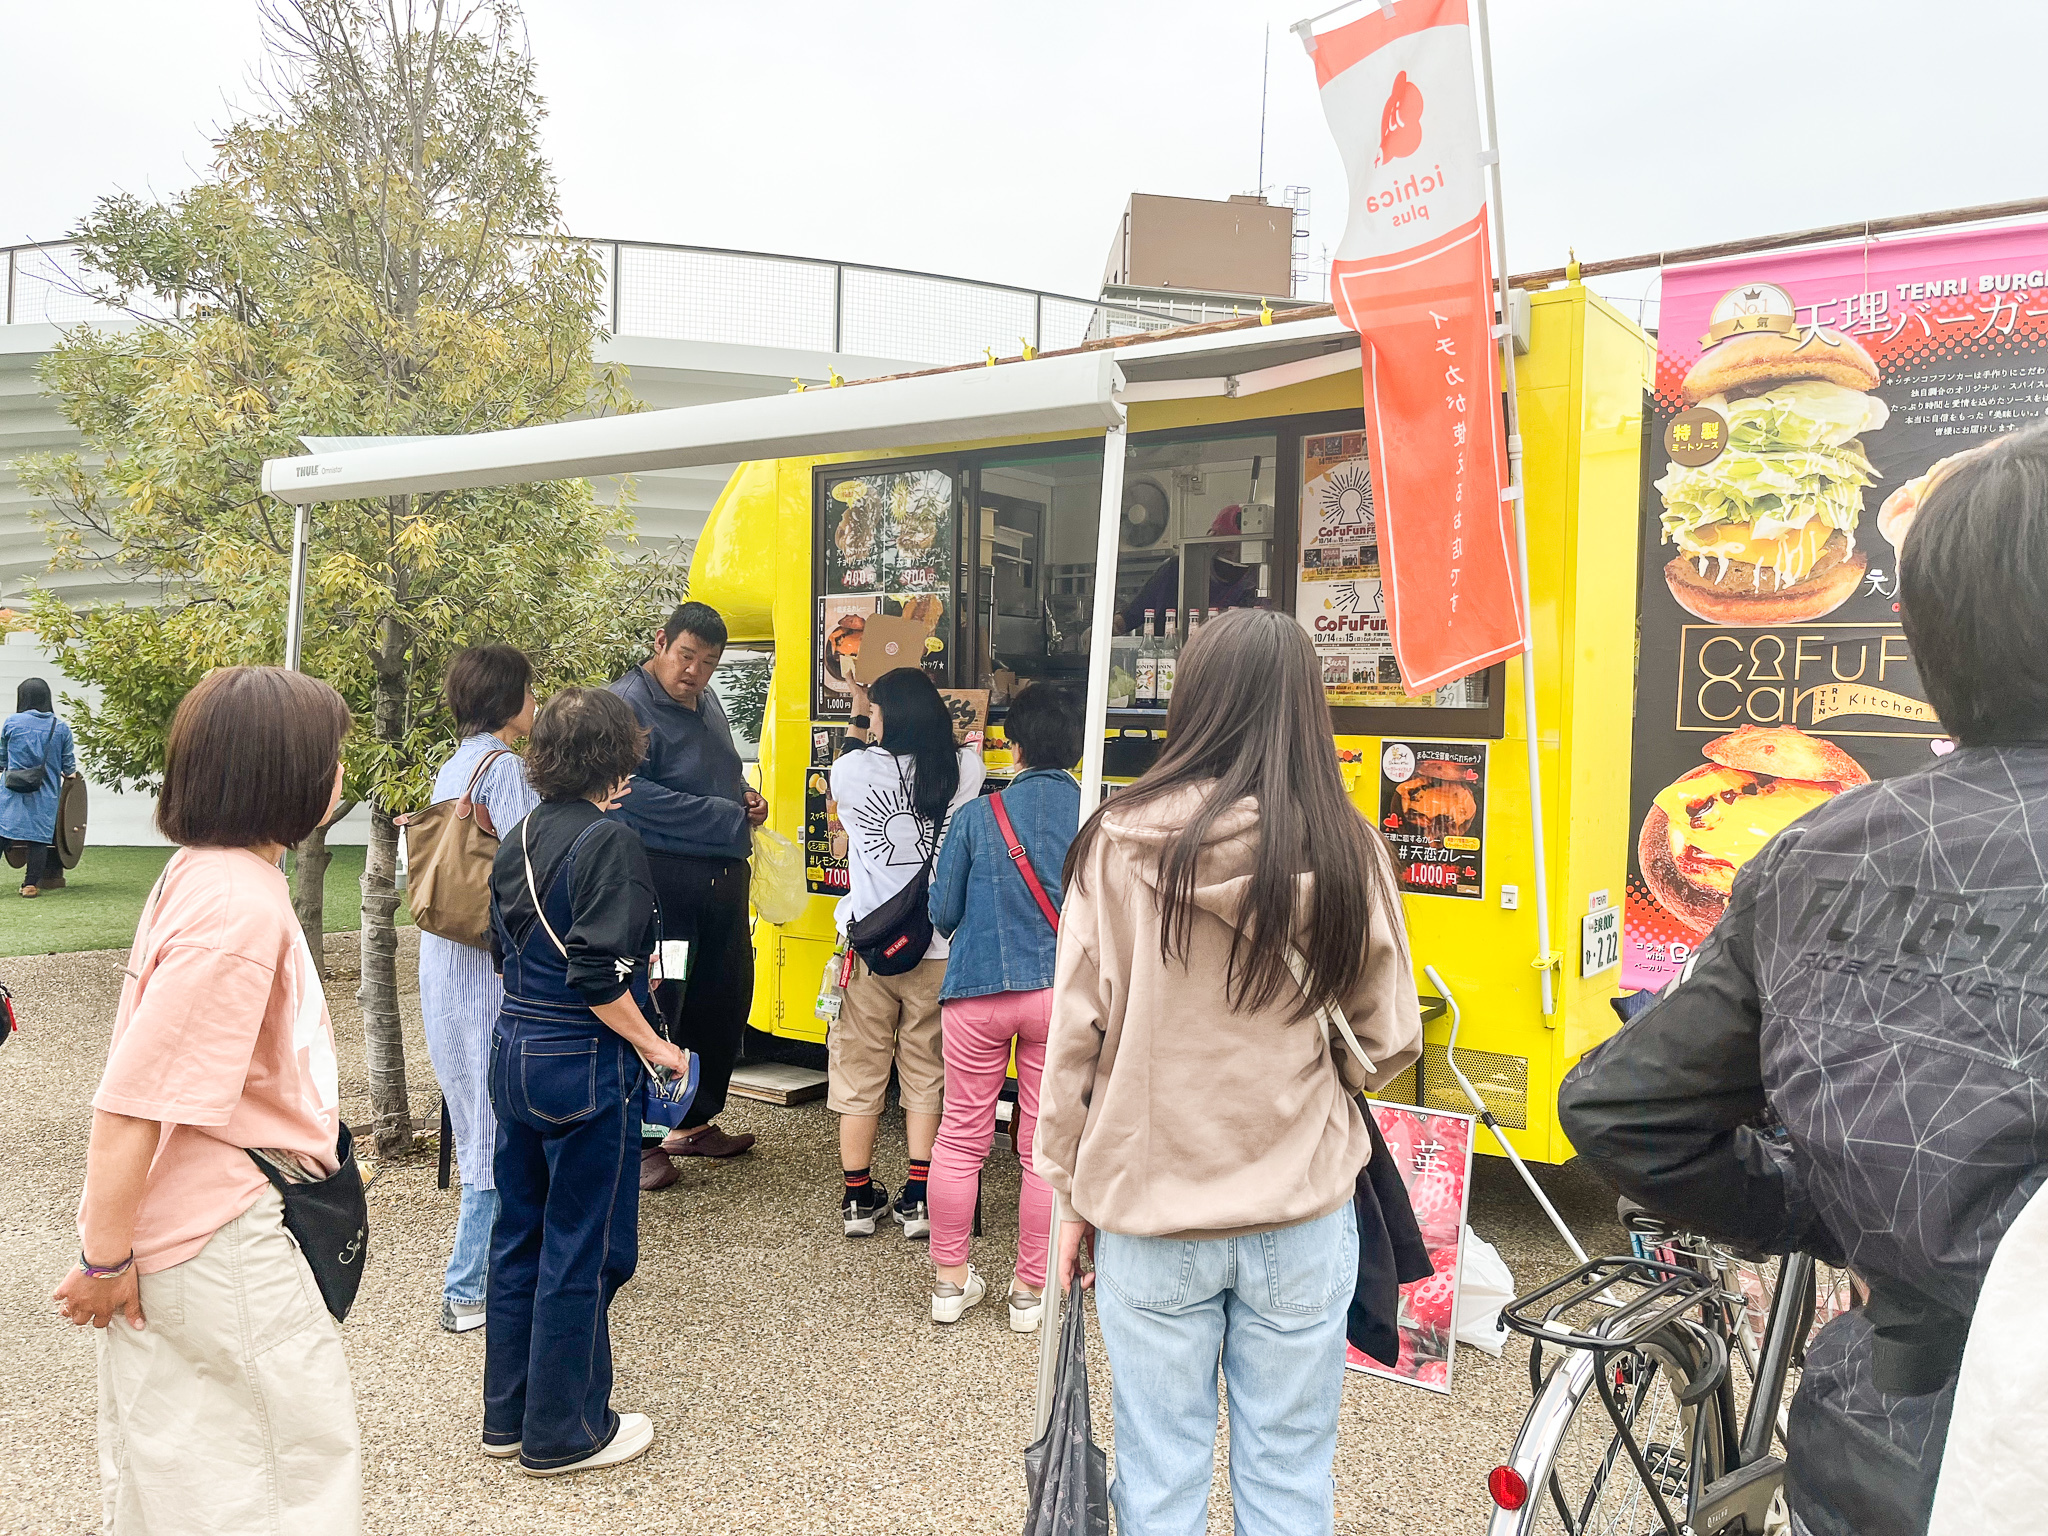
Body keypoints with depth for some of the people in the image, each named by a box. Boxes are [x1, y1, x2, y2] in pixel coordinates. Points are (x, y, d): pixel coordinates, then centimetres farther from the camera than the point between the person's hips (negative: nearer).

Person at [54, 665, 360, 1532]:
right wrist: (106, 1259, -15)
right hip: (227, 1237, -9)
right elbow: (132, 1102, -26)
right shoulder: (240, 904, -25)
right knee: (305, 1465, 6)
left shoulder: (205, 871, 6)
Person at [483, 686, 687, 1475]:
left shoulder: (519, 838, 8)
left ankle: (508, 1415, 31)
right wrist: (653, 1045, -12)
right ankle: (563, 1433, 17)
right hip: (583, 1064, -8)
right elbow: (598, 979, -23)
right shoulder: (609, 841, -17)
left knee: (519, 1233, 18)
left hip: (514, 1050, 9)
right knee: (582, 1249, 5)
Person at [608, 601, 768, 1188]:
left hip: (723, 876, 9)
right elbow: (634, 792, -24)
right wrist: (727, 818, -18)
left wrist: (747, 795, 6)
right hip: (662, 880, -9)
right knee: (654, 1007, -3)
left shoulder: (707, 700, 15)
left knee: (726, 997, 16)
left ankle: (694, 1123, 32)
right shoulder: (628, 704, -12)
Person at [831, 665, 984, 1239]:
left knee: (860, 1072, 13)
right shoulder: (965, 770, -7)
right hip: (938, 948, 1)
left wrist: (857, 722, 27)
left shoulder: (856, 769, -10)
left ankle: (858, 1198, 21)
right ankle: (919, 1200, 15)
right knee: (926, 1073, 13)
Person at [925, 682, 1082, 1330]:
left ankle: (951, 1279, 24)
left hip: (978, 993, 0)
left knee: (960, 1137, 13)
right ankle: (1032, 1289, 20)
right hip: (1066, 995, 0)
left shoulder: (976, 816, -5)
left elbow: (942, 913, 1)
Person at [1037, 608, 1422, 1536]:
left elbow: (1075, 1037, -5)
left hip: (1148, 1211, 0)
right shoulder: (1347, 852, -9)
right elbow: (1387, 1046, 1)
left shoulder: (1118, 844, -11)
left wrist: (1072, 1194, 7)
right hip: (1301, 1216, 1)